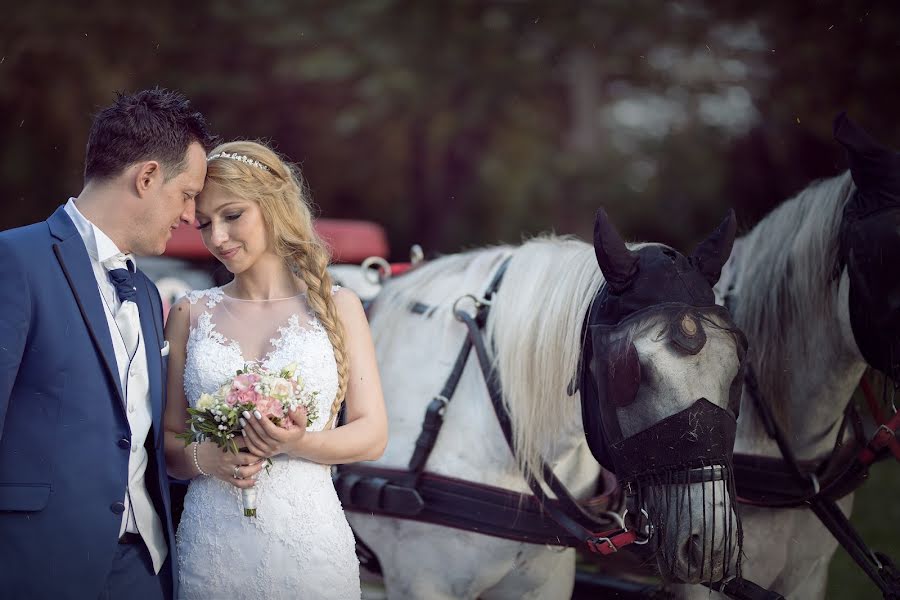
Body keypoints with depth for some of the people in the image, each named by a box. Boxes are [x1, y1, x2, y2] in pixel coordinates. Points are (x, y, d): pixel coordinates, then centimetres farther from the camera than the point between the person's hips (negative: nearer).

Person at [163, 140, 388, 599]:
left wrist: (299, 443, -17)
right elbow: (168, 442, 7)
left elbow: (372, 434, 0)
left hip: (307, 541, -1)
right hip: (210, 551, 1)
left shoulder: (337, 306, 2)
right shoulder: (191, 314, 5)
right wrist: (205, 458, -14)